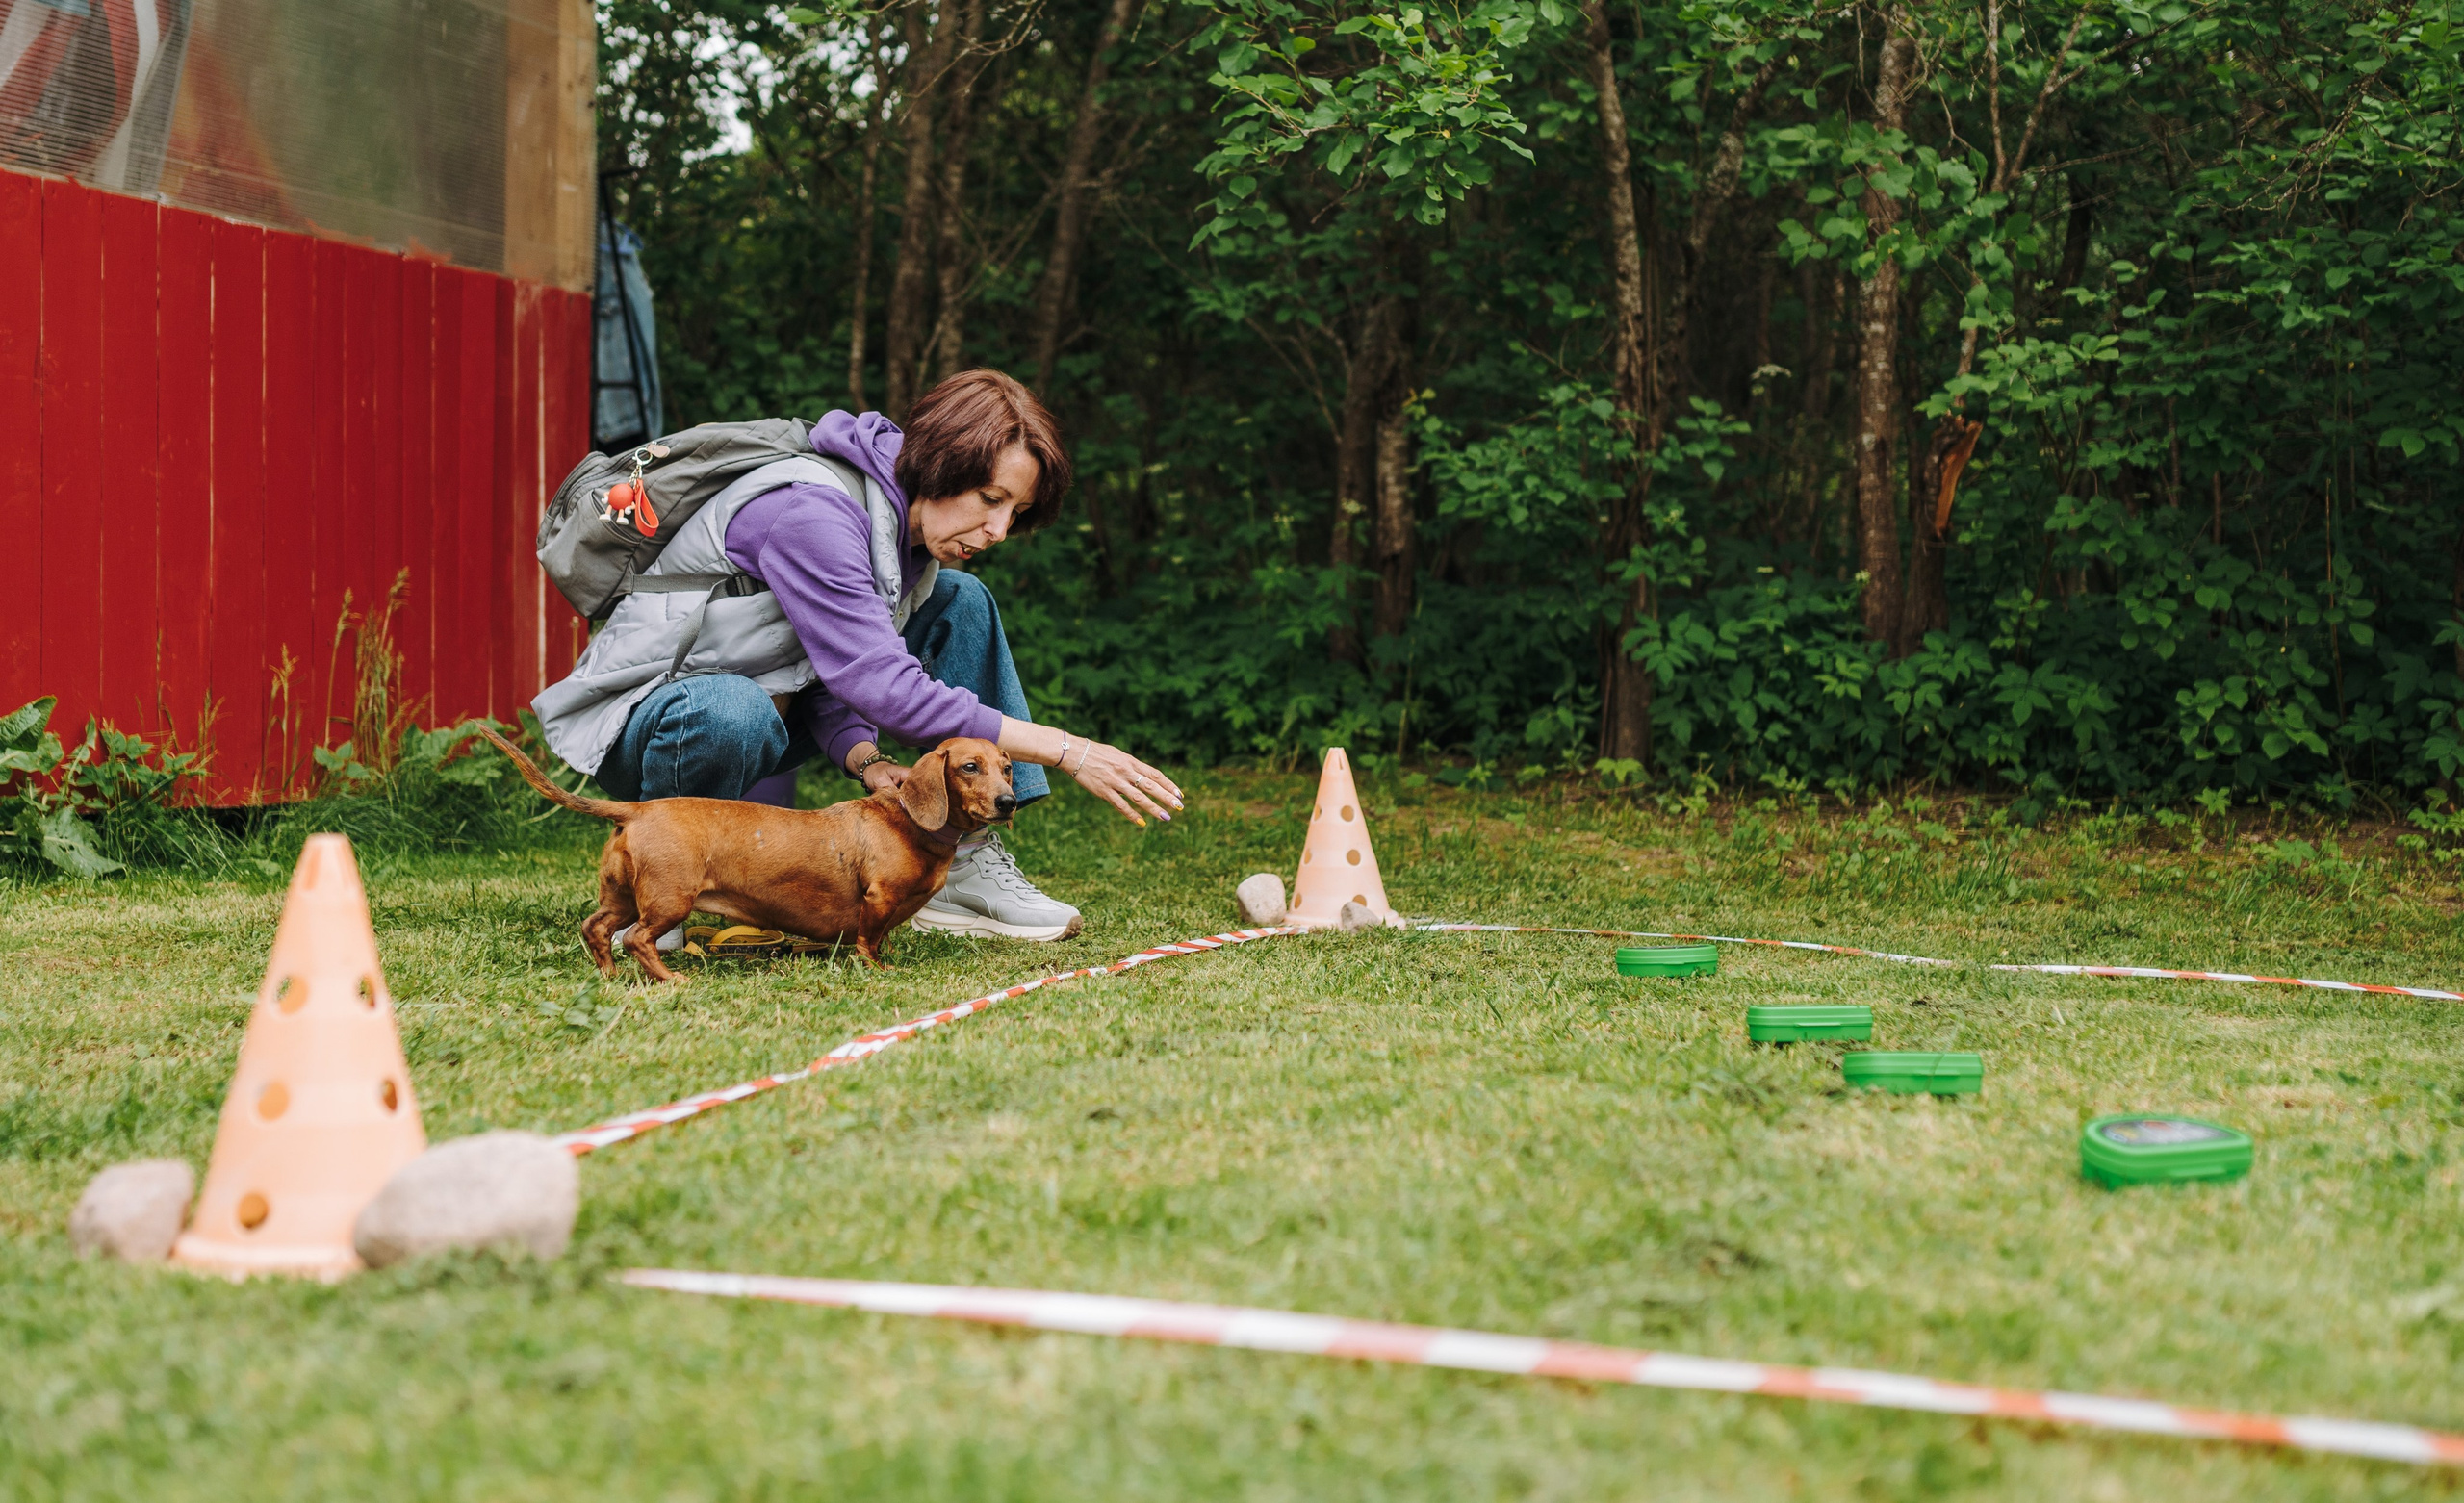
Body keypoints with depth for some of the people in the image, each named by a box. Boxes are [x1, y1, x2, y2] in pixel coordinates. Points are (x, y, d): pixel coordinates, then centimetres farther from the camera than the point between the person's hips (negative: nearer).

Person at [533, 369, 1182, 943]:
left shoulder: (906, 519, -1)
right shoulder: (811, 512, -29)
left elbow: (833, 679, -4)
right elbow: (884, 685, -36)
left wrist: (865, 758, -26)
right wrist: (1065, 751, -35)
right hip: (640, 718, -8)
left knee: (959, 600, 0)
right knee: (735, 716, -44)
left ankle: (966, 865, -5)